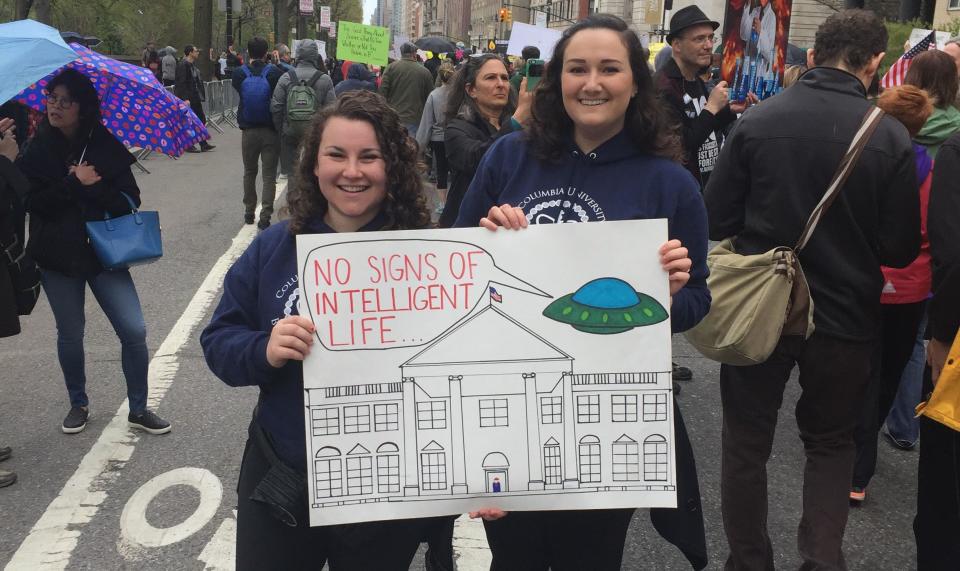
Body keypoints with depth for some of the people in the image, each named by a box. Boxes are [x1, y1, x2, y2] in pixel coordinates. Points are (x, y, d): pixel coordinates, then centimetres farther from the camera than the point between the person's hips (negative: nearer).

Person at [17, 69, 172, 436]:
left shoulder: (106, 147, -3)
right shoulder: (35, 150, -1)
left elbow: (130, 200, -8)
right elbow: (32, 203, -11)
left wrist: (92, 187, -21)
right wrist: (75, 183, -18)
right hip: (58, 256, 1)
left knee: (134, 332, -4)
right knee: (70, 335, 13)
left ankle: (138, 409, 13)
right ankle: (78, 405, 34)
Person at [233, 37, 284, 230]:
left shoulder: (239, 73, -6)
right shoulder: (274, 72, -11)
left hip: (249, 131, 2)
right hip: (271, 131, -2)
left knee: (249, 172, 19)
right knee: (269, 175, 2)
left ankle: (249, 212, 26)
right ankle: (265, 216, -5)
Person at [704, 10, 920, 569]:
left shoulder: (756, 121, -11)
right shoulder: (891, 136, -12)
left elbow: (716, 220, -7)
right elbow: (901, 248, -7)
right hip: (846, 315, 0)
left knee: (746, 442, 16)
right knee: (832, 443, 21)